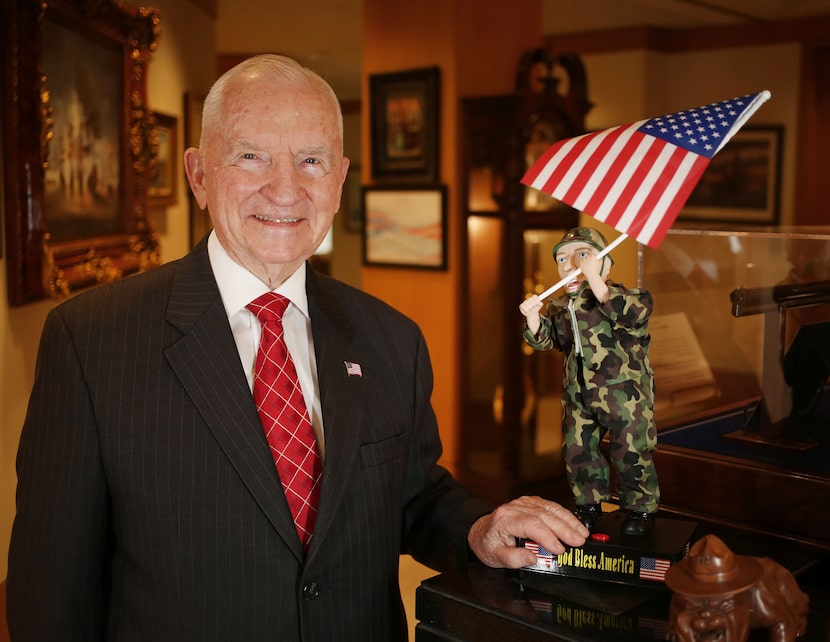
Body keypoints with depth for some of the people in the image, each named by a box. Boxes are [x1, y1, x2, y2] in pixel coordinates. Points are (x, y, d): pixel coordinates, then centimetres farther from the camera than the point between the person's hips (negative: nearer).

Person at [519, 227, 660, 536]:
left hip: (624, 393, -5)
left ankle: (642, 509, 20)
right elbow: (545, 339, 10)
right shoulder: (560, 307, 7)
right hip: (578, 396, 6)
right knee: (578, 451, 11)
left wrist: (594, 279, -40)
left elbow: (631, 313, -33)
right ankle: (589, 505, 30)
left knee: (631, 452, 2)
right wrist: (533, 317, -11)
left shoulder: (618, 296, -12)